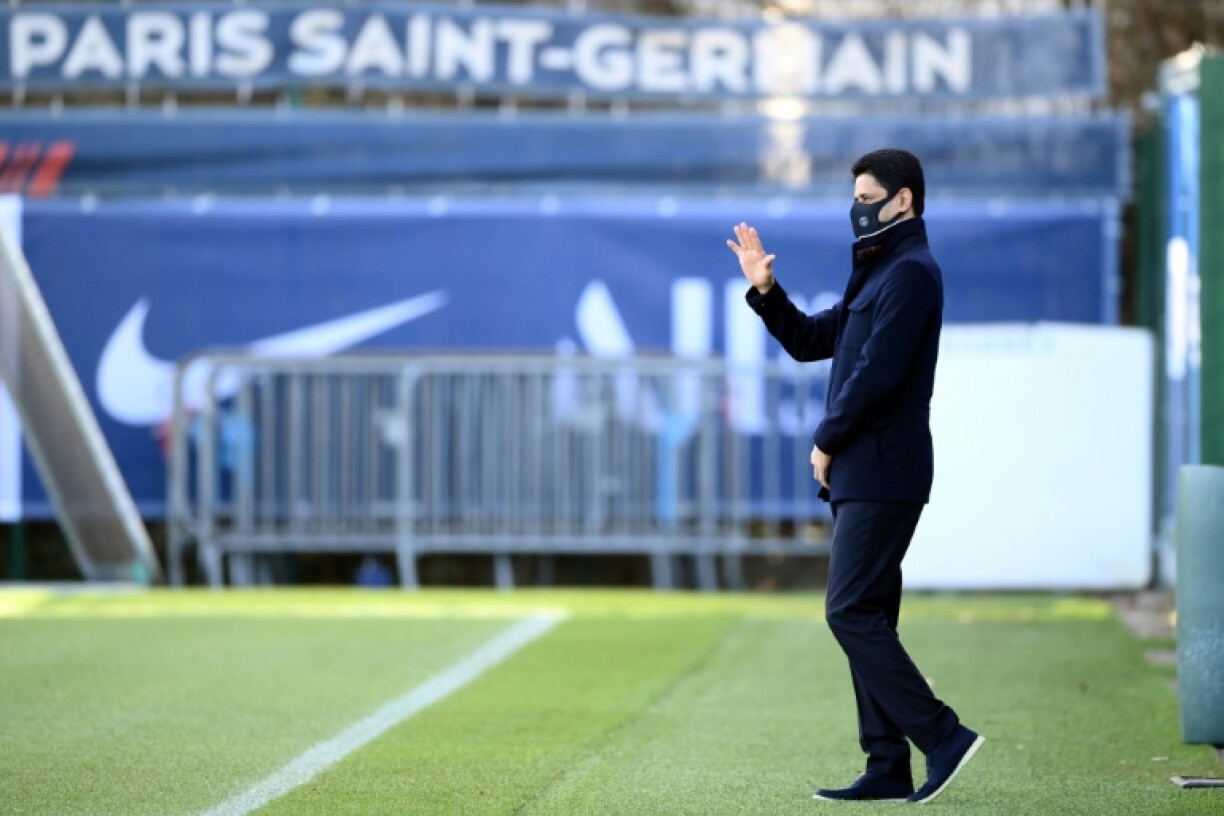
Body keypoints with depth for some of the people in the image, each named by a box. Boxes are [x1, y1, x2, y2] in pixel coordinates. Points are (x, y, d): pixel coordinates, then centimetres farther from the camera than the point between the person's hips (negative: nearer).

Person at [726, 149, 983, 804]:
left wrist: (826, 441, -10)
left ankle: (942, 736, -12)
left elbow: (877, 372, -20)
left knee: (851, 613, -13)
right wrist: (765, 289, 9)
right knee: (866, 617, 9)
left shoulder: (911, 274, -12)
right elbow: (809, 341, 23)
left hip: (882, 475, -11)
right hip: (861, 474, 11)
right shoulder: (876, 274, 21)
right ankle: (888, 770, 10)